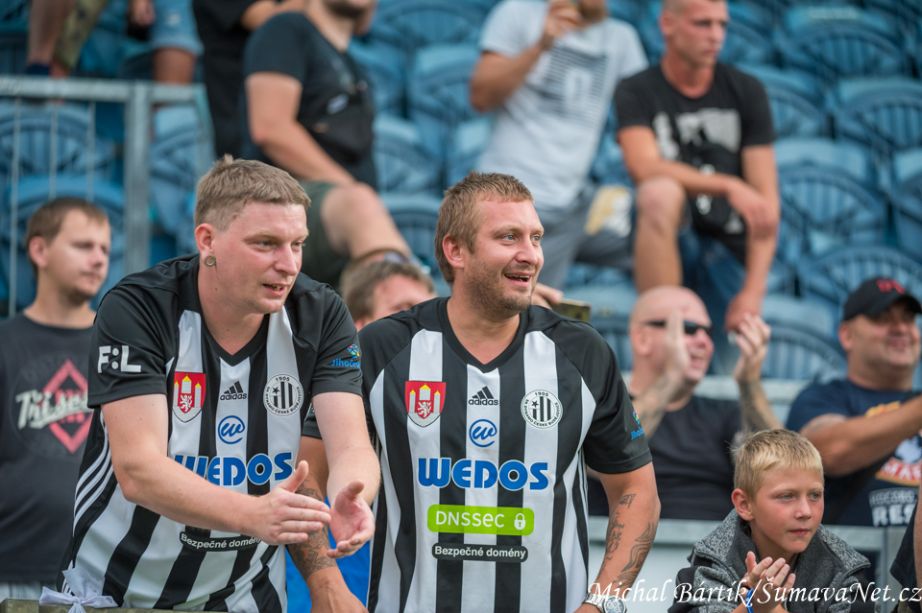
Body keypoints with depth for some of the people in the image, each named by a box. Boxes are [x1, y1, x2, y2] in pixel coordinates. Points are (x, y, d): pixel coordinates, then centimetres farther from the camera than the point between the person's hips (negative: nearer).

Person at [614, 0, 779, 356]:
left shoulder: (746, 92, 5)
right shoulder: (636, 93, 0)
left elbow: (766, 200, -2)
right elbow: (644, 167, -20)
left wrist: (753, 291, -14)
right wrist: (729, 187, -33)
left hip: (731, 251, 2)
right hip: (671, 244, -2)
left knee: (729, 373, -13)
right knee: (660, 191, -35)